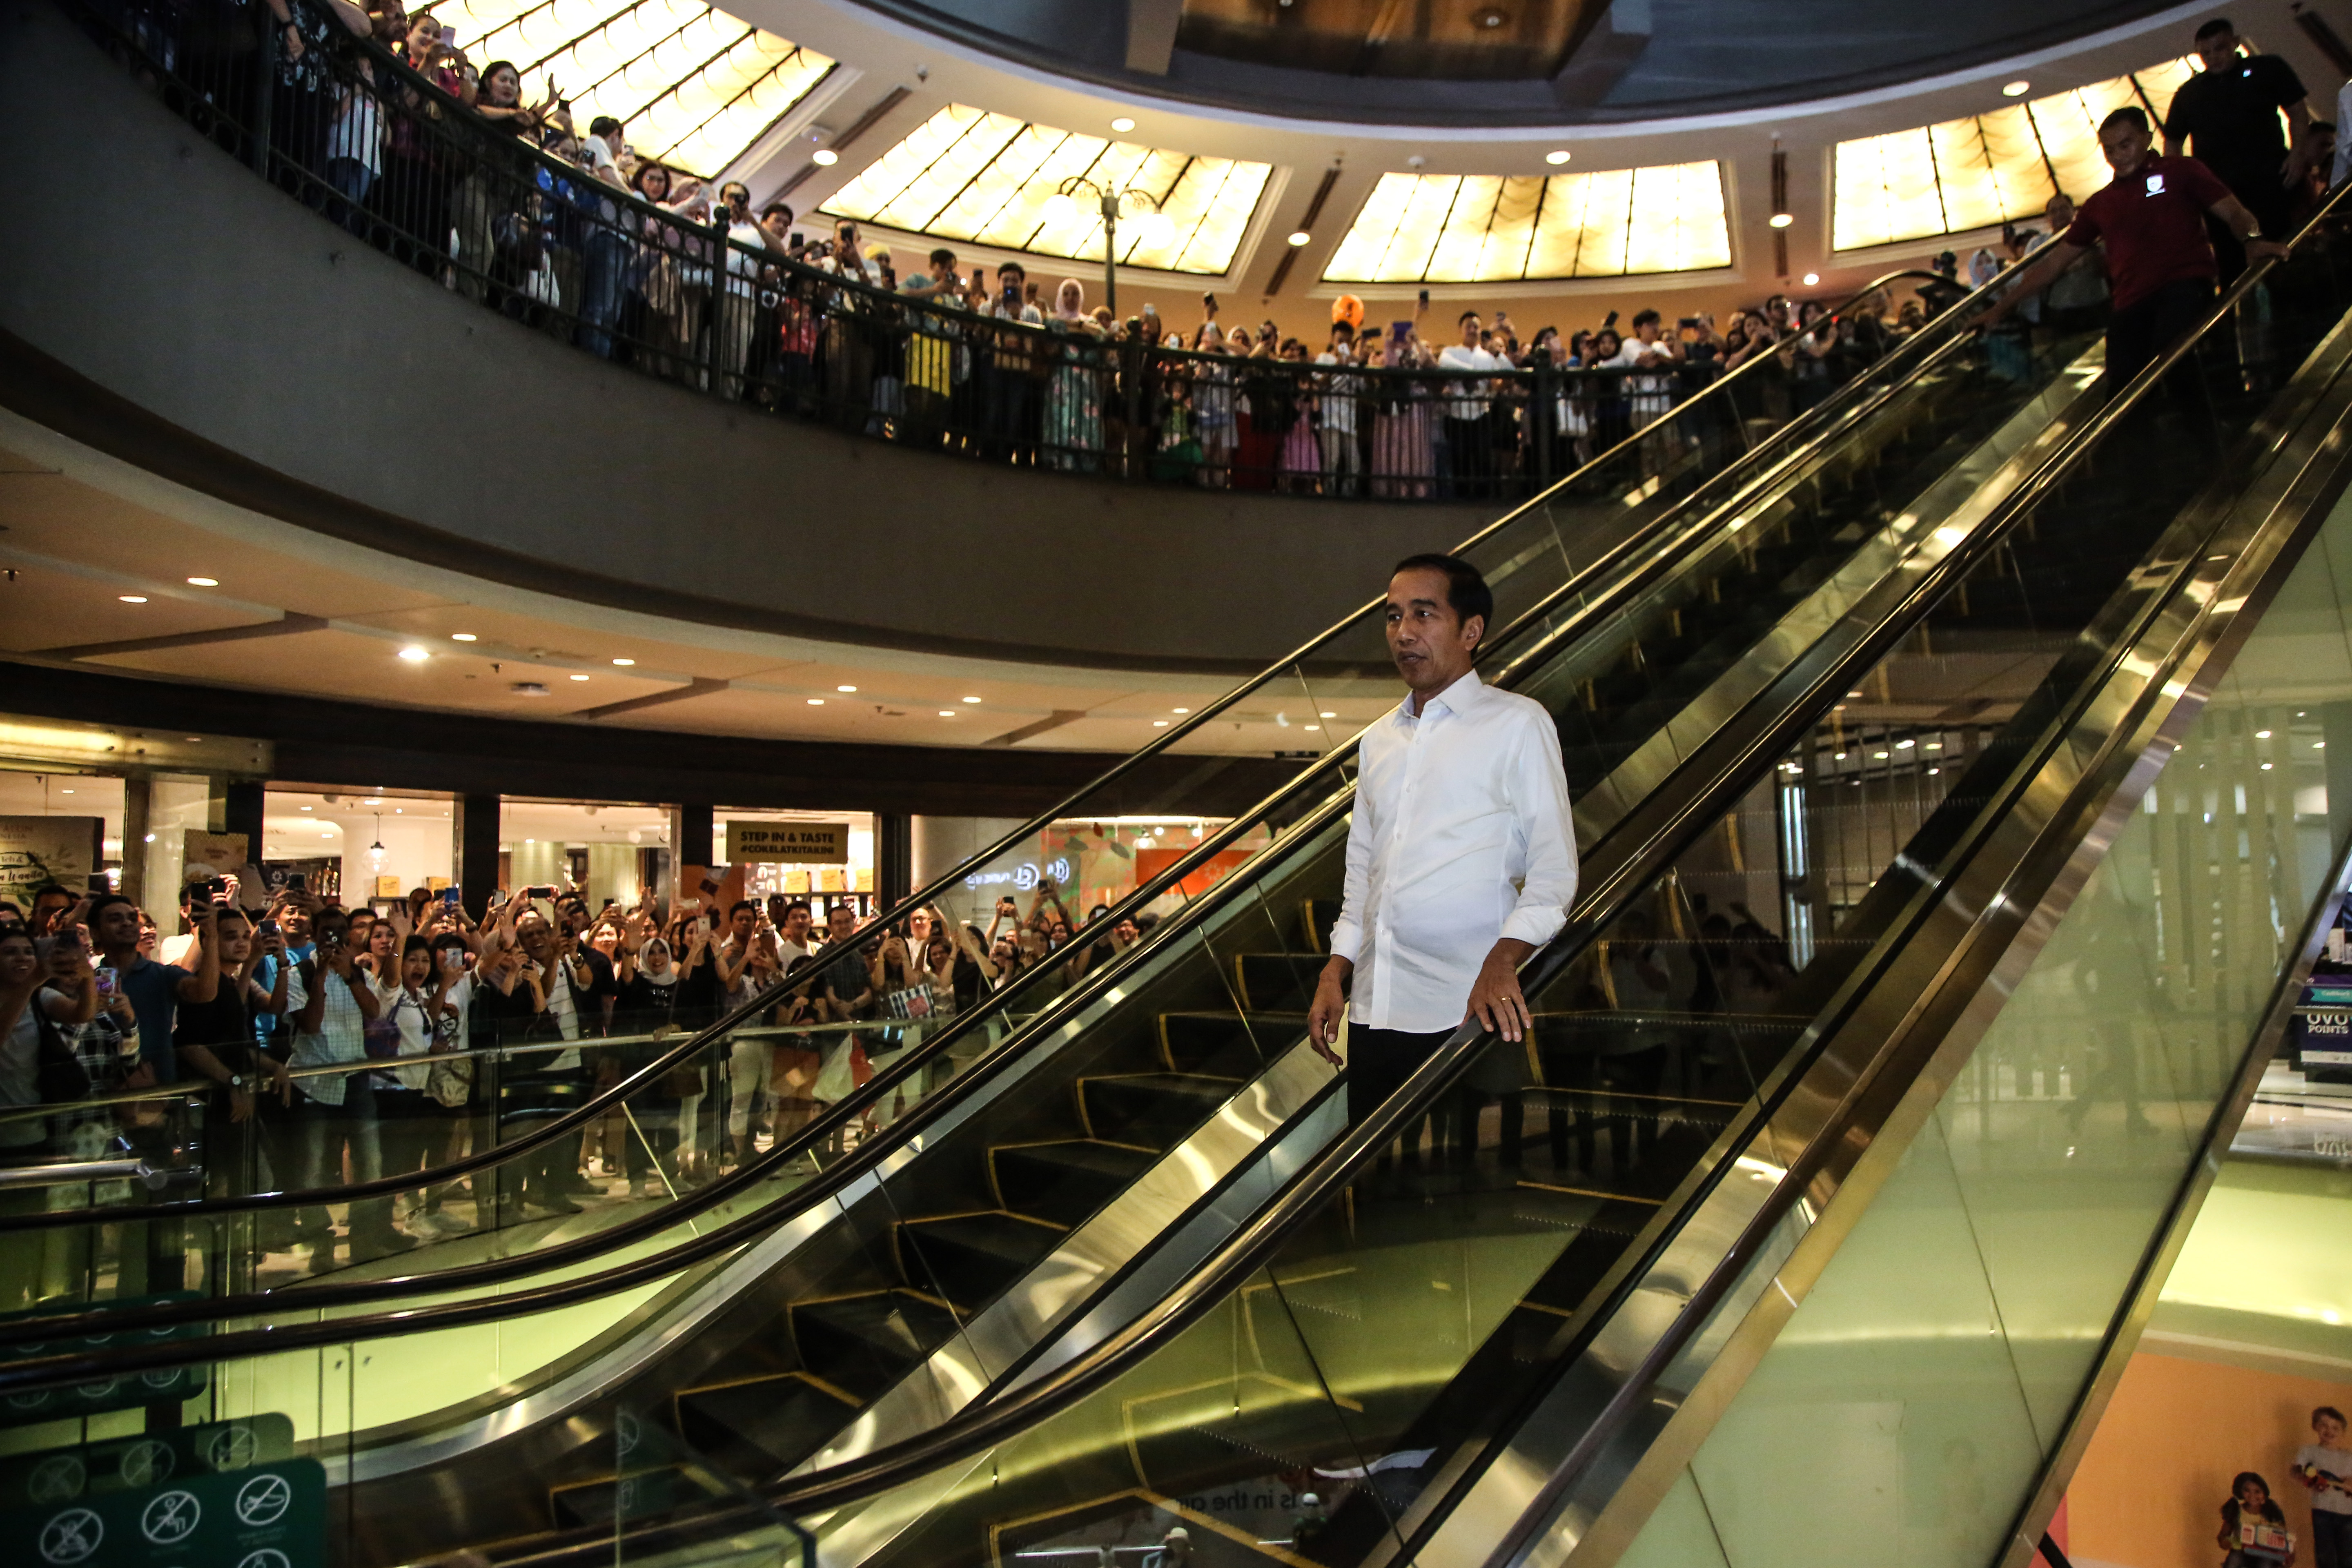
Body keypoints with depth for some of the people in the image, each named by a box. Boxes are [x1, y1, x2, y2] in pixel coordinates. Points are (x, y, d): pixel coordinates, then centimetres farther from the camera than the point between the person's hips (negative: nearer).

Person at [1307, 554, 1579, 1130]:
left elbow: (1554, 869, -4)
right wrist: (1334, 974, 11)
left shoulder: (1517, 724, 1)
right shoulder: (1379, 740, 19)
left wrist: (1502, 960, -19)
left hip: (1469, 1010, -5)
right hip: (1376, 1010, 5)